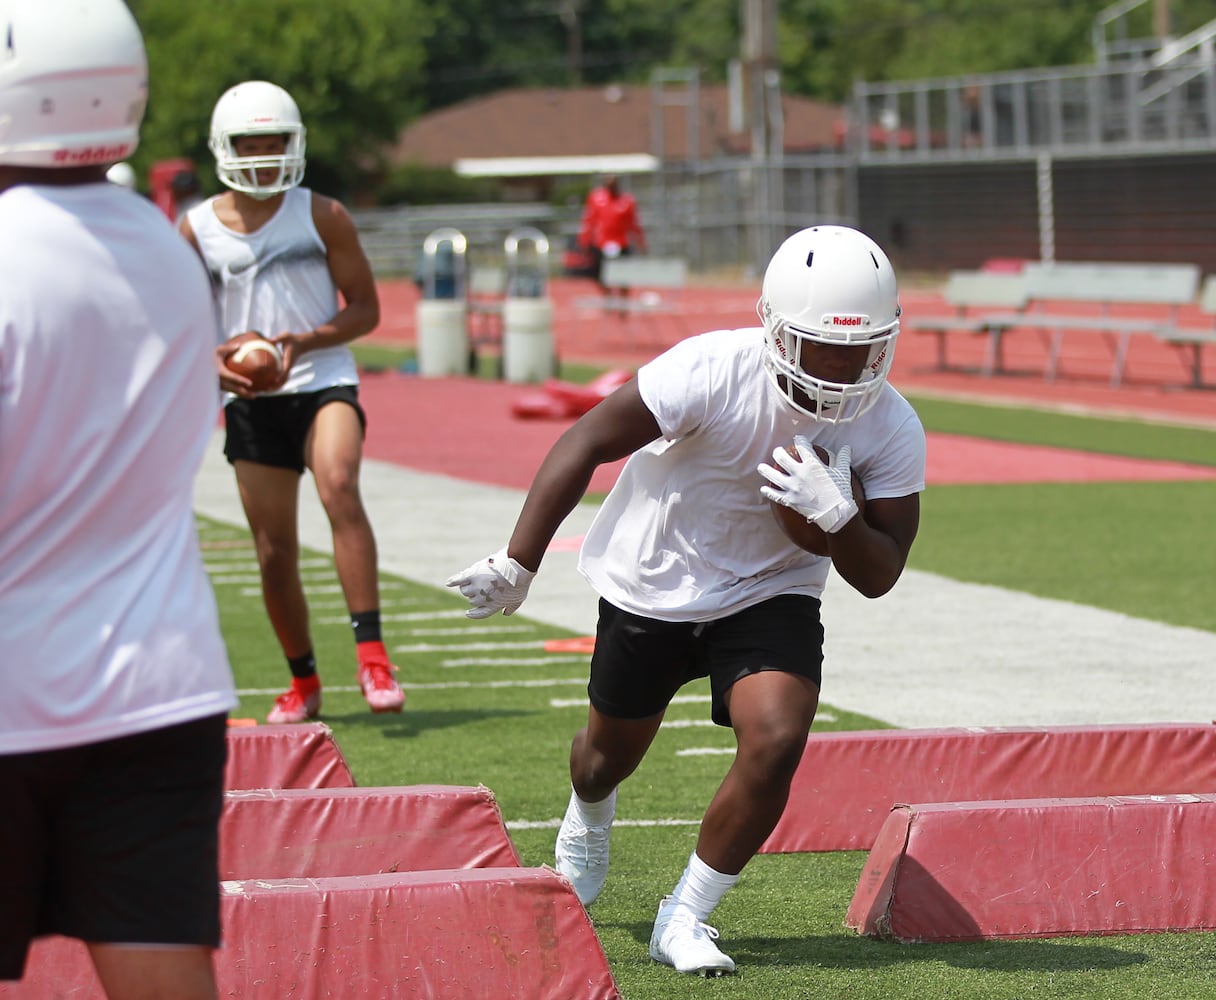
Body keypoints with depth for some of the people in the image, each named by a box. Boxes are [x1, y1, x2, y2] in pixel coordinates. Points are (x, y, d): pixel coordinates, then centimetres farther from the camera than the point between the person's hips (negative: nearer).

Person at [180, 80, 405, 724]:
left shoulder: (323, 218, -1)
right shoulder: (199, 228, 3)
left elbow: (365, 308, 2)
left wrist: (304, 342, -15)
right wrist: (213, 363, -11)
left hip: (323, 384, -3)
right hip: (250, 401, 3)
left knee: (339, 487, -31)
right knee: (274, 551, 5)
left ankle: (372, 656, -33)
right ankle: (303, 682, 26)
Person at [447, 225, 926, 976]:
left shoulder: (891, 430, -21)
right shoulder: (713, 372, -31)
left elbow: (879, 576, -15)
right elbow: (587, 444, -22)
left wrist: (836, 516, -37)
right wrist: (518, 564, -18)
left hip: (769, 596, 1)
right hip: (652, 584, -1)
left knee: (777, 744, -22)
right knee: (615, 750, 18)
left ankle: (687, 918, -2)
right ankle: (588, 821, 58)